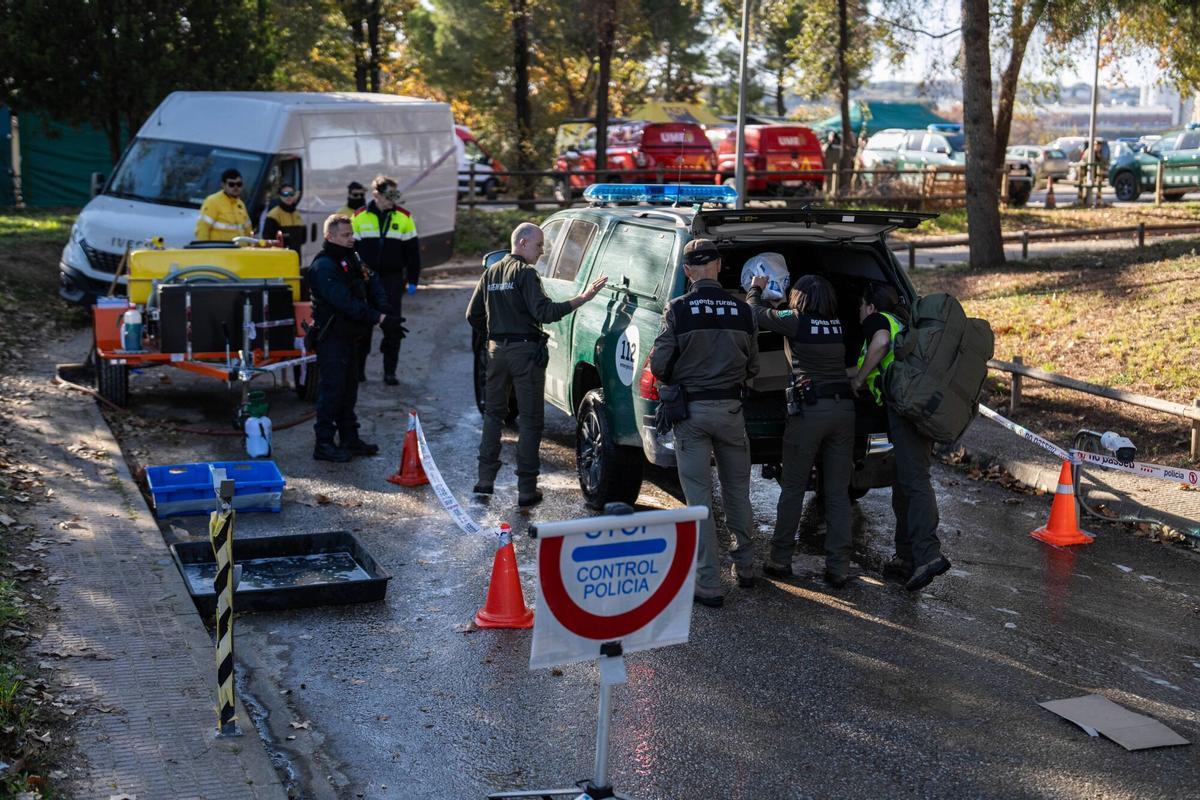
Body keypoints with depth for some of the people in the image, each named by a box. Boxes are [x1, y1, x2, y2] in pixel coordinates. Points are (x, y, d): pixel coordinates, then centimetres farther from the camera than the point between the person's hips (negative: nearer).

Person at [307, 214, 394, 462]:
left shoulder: (352, 260, 14)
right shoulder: (323, 266, -16)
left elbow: (372, 286, 7)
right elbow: (344, 301, -25)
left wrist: (383, 311, -12)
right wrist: (375, 318, -23)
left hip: (349, 336, 9)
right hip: (331, 337, -9)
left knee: (349, 389, 15)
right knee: (331, 390, -6)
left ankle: (350, 439, 24)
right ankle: (324, 444, -1)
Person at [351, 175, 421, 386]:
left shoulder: (404, 217, 1)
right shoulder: (359, 217, 0)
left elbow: (412, 251, 5)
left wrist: (412, 280, 1)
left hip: (393, 279, 0)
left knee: (392, 326, -2)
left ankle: (390, 371, 5)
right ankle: (358, 367, 17)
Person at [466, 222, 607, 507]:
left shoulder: (491, 273, 10)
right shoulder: (525, 273, -12)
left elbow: (473, 315, 15)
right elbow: (545, 312, -23)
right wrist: (583, 298, -25)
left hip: (497, 350, 7)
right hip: (526, 351, -6)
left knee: (493, 413, 18)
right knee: (530, 419, 0)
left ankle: (485, 479, 18)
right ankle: (527, 489, -1)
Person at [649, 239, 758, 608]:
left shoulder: (678, 310, -10)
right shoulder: (741, 310, -2)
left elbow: (658, 364, -10)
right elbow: (752, 367, 5)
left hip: (691, 411, -2)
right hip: (730, 409, 3)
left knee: (699, 498, 2)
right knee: (737, 492, 19)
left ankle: (709, 585, 2)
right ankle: (744, 567, 30)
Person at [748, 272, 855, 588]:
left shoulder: (796, 321, -4)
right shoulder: (838, 324, 11)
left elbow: (755, 312, 9)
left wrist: (756, 288, 30)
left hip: (809, 409, -4)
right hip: (843, 408, 4)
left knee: (793, 489, 7)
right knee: (838, 493, 6)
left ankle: (780, 560, 13)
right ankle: (838, 568, 6)